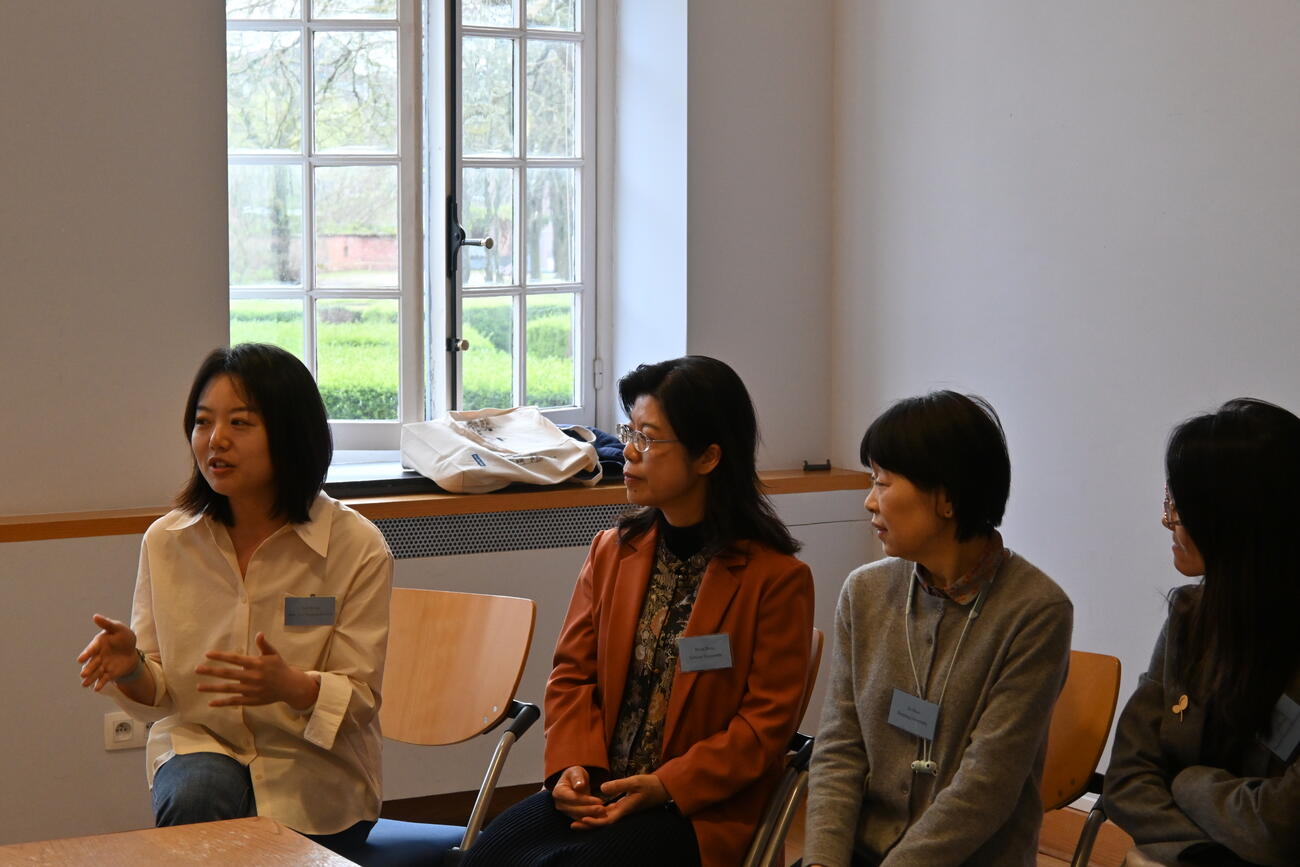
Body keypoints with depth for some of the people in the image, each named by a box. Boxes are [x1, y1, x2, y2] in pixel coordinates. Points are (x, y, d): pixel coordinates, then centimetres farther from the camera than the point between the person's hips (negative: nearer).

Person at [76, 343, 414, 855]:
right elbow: (159, 695, 5)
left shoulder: (357, 548, -9)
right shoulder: (166, 541, 0)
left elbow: (359, 701, -8)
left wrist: (291, 687, -30)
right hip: (200, 743, 1)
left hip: (314, 776, -1)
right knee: (196, 795, -30)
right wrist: (131, 670, -19)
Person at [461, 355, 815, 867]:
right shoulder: (612, 551, 13)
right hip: (597, 789, 5)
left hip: (700, 807, -5)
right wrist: (572, 766, -7)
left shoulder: (776, 577, -5)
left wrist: (667, 787, -17)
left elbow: (766, 720, -8)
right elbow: (574, 673, 11)